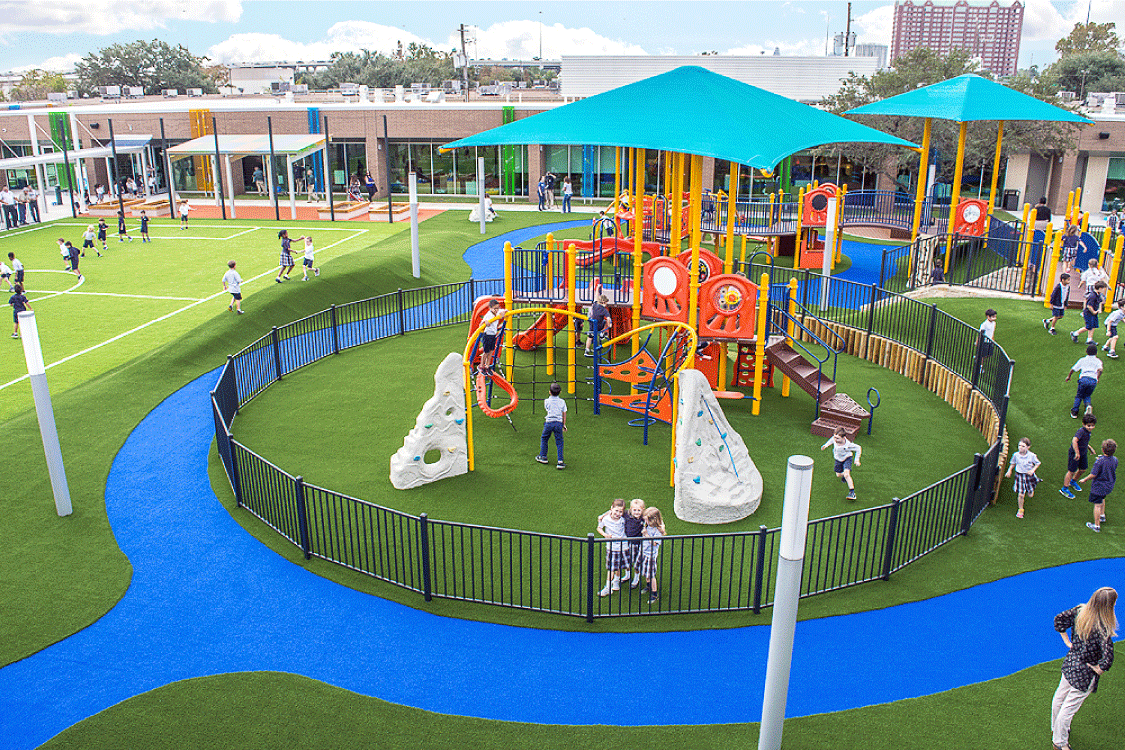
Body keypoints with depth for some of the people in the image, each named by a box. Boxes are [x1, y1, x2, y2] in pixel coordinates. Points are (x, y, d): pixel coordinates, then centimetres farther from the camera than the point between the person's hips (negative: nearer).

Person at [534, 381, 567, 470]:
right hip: (559, 423, 1)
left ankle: (543, 457, 28)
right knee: (559, 442, 3)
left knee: (544, 439, 20)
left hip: (549, 422, -1)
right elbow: (564, 414, 9)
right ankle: (560, 462, -4)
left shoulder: (546, 401, 3)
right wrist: (564, 425, 18)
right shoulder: (562, 402, 6)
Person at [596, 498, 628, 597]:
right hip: (611, 547, -2)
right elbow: (599, 528, 2)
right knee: (611, 568, 1)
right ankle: (608, 587, 11)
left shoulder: (623, 520, -9)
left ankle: (616, 581, 40)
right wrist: (605, 534, -14)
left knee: (619, 566, 16)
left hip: (622, 546, 2)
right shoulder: (605, 519, -14)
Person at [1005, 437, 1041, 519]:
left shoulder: (1032, 456, -14)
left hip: (1029, 475, 0)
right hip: (1020, 475, 0)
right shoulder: (1016, 455, -9)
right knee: (1020, 494, -4)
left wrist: (1032, 470, -15)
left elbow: (1037, 463, 1)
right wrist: (1009, 471, -1)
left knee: (1030, 495, 11)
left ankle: (1031, 490, 48)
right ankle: (1020, 510, 15)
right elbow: (1013, 463, 10)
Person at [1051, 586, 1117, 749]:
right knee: (1068, 708, 11)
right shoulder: (1102, 629, -30)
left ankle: (1056, 729, 49)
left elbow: (1059, 619, -1)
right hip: (1084, 674, -7)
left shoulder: (1080, 611, -12)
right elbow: (1108, 657, -35)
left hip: (1070, 662, 7)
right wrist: (1099, 669, -15)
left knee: (1059, 698, 25)